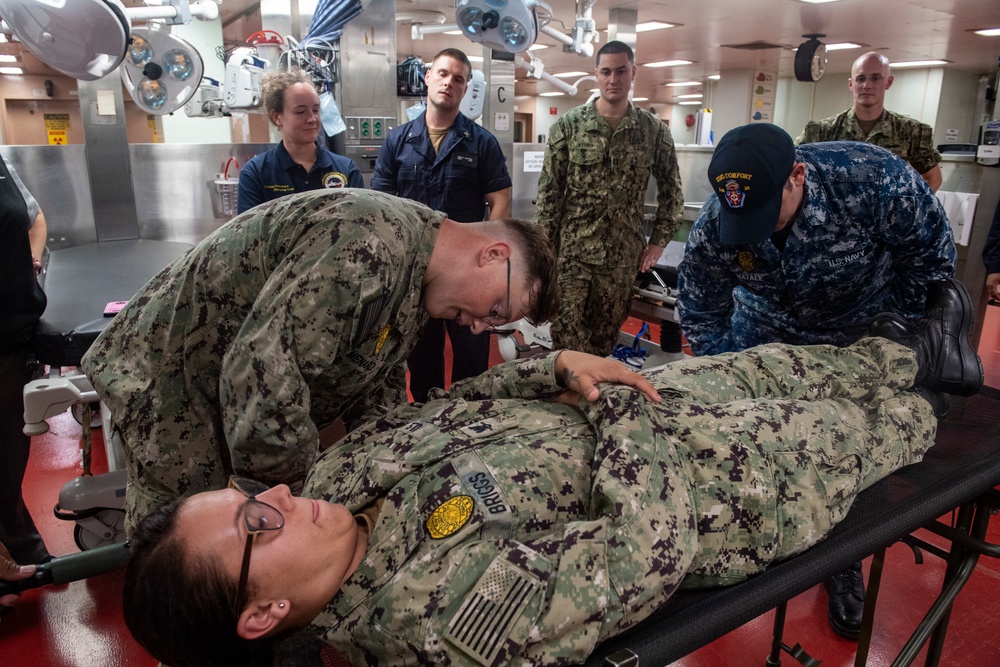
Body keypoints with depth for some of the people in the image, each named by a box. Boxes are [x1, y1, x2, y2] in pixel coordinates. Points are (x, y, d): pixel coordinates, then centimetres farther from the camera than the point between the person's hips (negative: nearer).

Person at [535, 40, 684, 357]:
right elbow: (549, 190, -1)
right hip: (572, 250, -1)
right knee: (567, 333, -1)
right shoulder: (568, 124, -1)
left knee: (606, 334, 11)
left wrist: (659, 241, 5)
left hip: (623, 256, 2)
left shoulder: (655, 130, 3)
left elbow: (671, 190, 11)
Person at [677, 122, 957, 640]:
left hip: (861, 333, -1)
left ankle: (843, 567, 29)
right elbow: (700, 316, -15)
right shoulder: (714, 226, -30)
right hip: (768, 329, 1)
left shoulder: (874, 179, -35)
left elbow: (932, 256, -17)